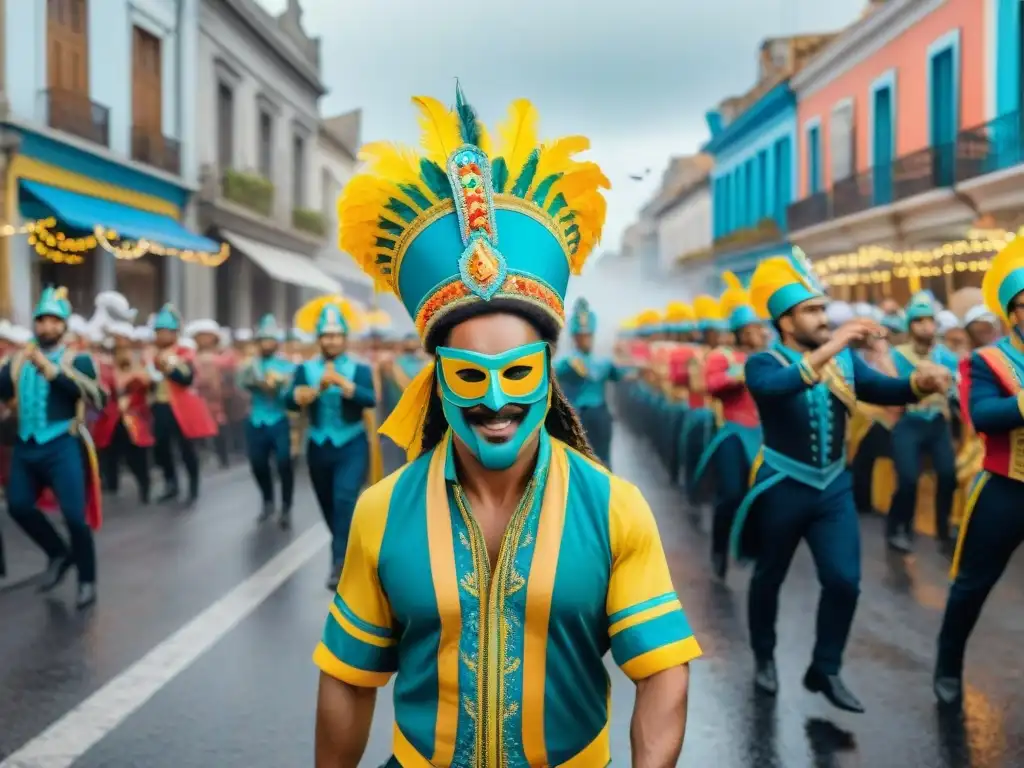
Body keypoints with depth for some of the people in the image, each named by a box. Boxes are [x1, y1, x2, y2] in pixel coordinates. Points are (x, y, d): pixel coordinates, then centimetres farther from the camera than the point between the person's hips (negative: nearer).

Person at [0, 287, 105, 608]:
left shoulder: (77, 360, -3)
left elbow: (95, 397, -19)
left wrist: (52, 370, -26)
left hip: (62, 446, -5)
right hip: (26, 445, 5)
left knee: (74, 515, -5)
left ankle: (87, 581, 11)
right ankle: (59, 554, 30)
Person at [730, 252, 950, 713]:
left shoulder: (844, 359, 4)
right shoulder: (764, 363, -13)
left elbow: (884, 390, -5)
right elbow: (775, 387, -35)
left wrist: (920, 382, -27)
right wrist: (830, 347, -44)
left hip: (834, 487, 4)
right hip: (783, 488, -4)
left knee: (844, 580, -2)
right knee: (769, 579, 11)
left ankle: (825, 670, 15)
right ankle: (764, 658, 33)